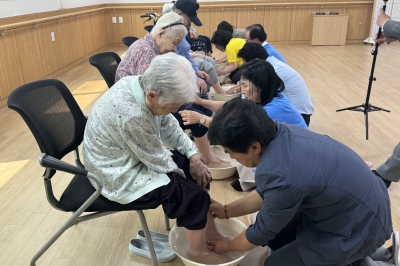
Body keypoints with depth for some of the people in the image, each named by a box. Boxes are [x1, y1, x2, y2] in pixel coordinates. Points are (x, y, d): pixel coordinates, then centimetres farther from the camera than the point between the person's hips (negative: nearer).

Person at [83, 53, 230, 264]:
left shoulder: (142, 84, -11)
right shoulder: (131, 115, -36)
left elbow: (169, 126, 3)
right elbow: (158, 161, -22)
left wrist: (193, 156, -4)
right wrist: (184, 171, -4)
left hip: (136, 156, 9)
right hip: (120, 174, -9)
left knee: (197, 169, 7)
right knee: (193, 194, -12)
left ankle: (211, 234, 19)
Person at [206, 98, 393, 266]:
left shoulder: (280, 175, -36)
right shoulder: (281, 133, -12)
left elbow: (263, 231, -14)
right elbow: (266, 194, 6)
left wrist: (227, 246, 4)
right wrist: (226, 211, 11)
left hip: (360, 226, -8)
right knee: (276, 236, 13)